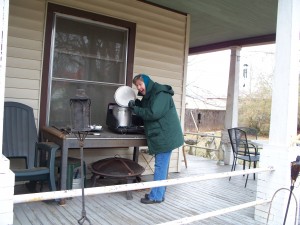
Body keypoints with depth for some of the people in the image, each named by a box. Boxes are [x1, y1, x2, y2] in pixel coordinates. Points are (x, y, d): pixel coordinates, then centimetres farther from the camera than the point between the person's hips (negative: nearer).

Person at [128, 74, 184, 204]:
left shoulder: (161, 94, -15)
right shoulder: (149, 96, 16)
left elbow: (153, 113, -23)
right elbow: (145, 111, 19)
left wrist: (135, 109, -13)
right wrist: (136, 104, 2)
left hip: (165, 136, -10)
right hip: (160, 136, 10)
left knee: (160, 166, -4)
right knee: (161, 166, 15)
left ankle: (156, 196, 5)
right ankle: (159, 193, 24)